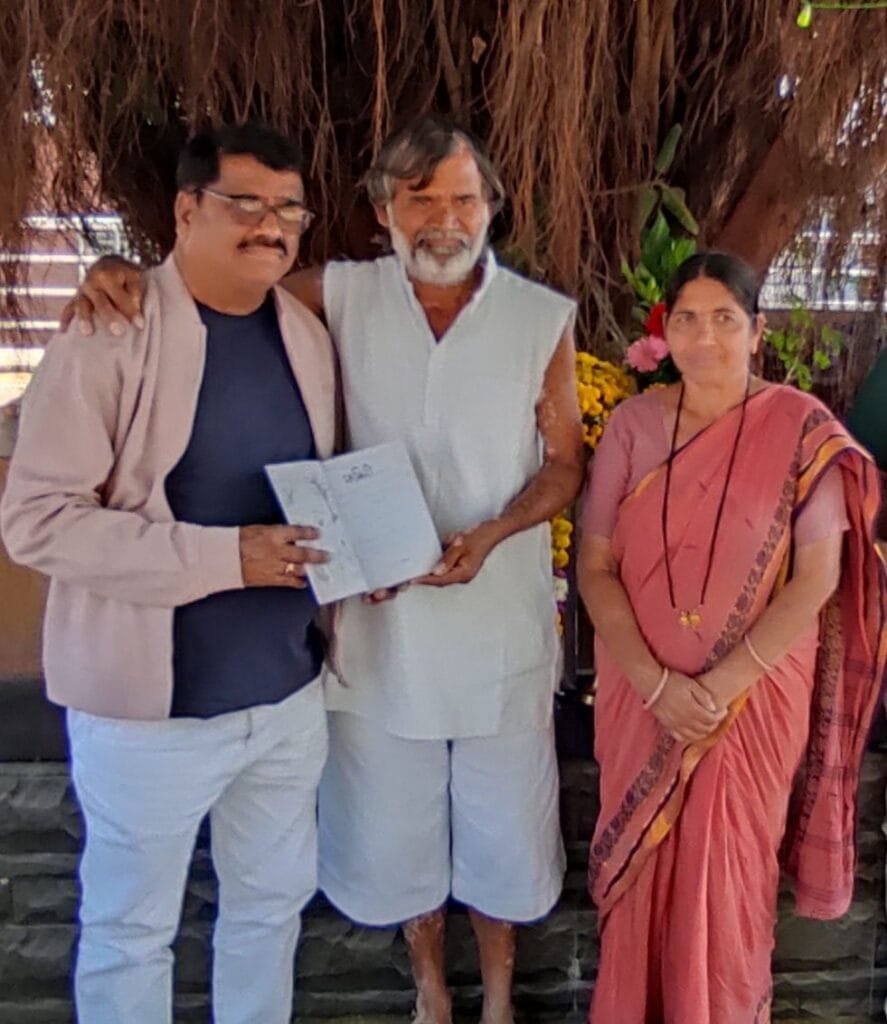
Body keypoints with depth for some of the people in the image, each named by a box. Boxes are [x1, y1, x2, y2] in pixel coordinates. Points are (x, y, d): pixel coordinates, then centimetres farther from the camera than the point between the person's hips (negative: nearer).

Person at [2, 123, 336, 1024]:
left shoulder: (307, 335, 5)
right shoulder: (110, 336, -16)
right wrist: (226, 556, -26)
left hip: (289, 690, 6)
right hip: (152, 704, -6)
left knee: (273, 900, 23)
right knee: (132, 928, 15)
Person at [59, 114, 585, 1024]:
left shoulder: (543, 317, -4)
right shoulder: (343, 296, -4)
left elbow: (564, 465, 0)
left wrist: (492, 534, -17)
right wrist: (124, 272, -17)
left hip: (498, 619, 0)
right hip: (379, 620, 1)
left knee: (500, 822, 15)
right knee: (395, 823, 17)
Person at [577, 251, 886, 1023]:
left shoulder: (801, 429, -9)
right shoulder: (634, 424, -5)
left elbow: (818, 576, -12)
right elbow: (595, 567, -5)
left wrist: (723, 683, -17)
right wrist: (657, 682, -16)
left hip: (756, 693, -1)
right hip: (643, 692, 2)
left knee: (729, 870, 12)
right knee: (644, 862, 15)